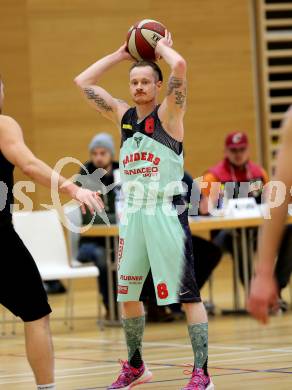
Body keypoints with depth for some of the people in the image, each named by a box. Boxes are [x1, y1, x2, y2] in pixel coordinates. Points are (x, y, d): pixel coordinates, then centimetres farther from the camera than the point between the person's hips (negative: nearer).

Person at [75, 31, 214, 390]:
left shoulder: (169, 114, -6)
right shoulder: (123, 115, 10)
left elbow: (179, 66, -22)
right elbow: (83, 82, 13)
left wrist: (163, 47, -2)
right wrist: (120, 54, 12)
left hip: (166, 213, -7)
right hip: (132, 213, 7)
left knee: (187, 294, -7)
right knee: (127, 295, 14)